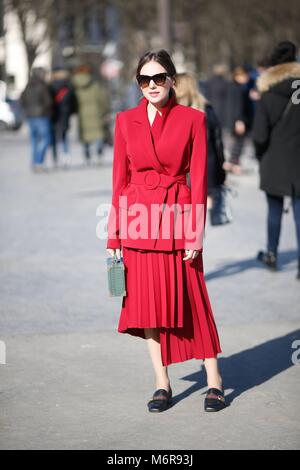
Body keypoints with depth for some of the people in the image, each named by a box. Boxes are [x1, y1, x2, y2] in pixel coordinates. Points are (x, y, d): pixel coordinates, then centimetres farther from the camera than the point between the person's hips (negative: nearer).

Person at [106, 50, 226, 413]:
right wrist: (114, 236, 3)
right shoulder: (125, 121, 6)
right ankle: (162, 384, 14)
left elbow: (199, 179, -2)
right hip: (138, 219, 2)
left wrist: (195, 233, -8)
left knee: (191, 299, 1)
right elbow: (120, 179, 7)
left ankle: (214, 382, 12)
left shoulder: (193, 119, -1)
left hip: (177, 218, -2)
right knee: (147, 301, 5)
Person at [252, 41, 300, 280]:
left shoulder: (267, 97, -8)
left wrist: (261, 158, 7)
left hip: (274, 162, -1)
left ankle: (272, 255, 29)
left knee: (274, 210, 15)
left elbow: (260, 135, -10)